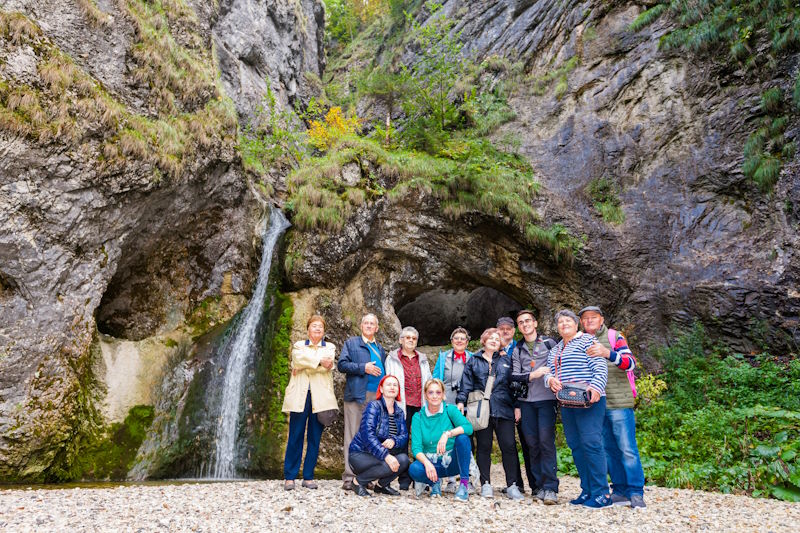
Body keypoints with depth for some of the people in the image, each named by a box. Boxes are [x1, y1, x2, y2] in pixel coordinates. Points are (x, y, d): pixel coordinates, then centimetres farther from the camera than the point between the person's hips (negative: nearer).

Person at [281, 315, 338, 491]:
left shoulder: (330, 347, 14)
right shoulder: (299, 345, 15)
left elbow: (327, 364, -8)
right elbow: (298, 358, -9)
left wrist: (302, 367, -8)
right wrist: (319, 361, -12)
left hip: (320, 397, 1)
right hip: (299, 396, 0)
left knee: (315, 438, 3)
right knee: (295, 437, -2)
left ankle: (308, 476, 12)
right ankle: (289, 476, 6)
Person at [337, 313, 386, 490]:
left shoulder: (380, 349, 22)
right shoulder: (351, 343, 8)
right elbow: (342, 364, -3)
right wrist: (363, 368, -13)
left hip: (376, 396, 5)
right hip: (356, 395, -5)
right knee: (353, 436, -4)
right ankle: (348, 477, -1)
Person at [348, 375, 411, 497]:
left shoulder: (399, 412, 9)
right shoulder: (373, 406, -13)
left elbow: (404, 436, -1)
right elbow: (368, 435, -25)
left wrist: (394, 440, -26)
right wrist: (386, 456, -35)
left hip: (380, 455, 6)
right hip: (360, 454, -6)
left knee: (404, 459, -20)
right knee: (391, 464, -30)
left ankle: (382, 484, 5)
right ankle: (358, 481, -6)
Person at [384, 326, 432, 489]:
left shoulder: (422, 359, 19)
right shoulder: (392, 358, 10)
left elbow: (428, 382, 19)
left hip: (420, 405, 3)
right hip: (402, 405, -2)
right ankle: (404, 479, 8)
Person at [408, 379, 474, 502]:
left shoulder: (450, 410, -5)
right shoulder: (418, 417, -2)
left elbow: (468, 427, -22)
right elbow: (416, 447, -12)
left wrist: (447, 434, -36)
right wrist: (427, 463, -31)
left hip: (453, 461, 0)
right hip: (432, 463, 1)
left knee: (462, 437, -28)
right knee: (413, 469, -31)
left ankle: (464, 484, -18)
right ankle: (434, 482, 3)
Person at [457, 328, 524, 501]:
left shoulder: (506, 361, 15)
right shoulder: (474, 361, 13)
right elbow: (466, 383, 8)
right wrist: (461, 401, -4)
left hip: (503, 409, 1)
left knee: (509, 446, -4)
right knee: (484, 447, 3)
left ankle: (512, 485, 4)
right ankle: (486, 484, 12)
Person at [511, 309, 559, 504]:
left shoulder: (549, 343, 9)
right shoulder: (517, 350, 15)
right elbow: (514, 376, 6)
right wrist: (533, 375, -10)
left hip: (547, 400, -3)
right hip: (526, 402, 3)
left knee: (546, 441, -10)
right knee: (532, 444, 3)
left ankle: (550, 488, -7)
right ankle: (537, 487, 10)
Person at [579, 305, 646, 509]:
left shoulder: (614, 337, 0)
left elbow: (630, 363, -15)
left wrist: (607, 353, -32)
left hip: (619, 403, -5)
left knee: (627, 449, -3)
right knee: (609, 450, 10)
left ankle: (636, 493, 5)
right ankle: (620, 491, 18)